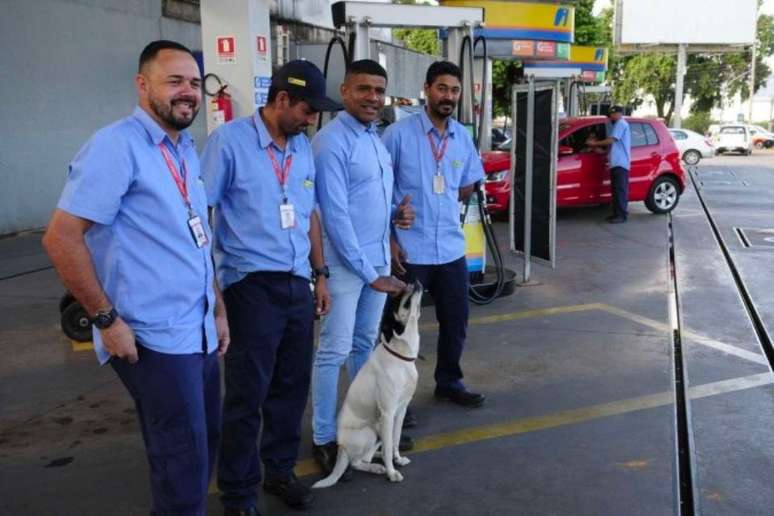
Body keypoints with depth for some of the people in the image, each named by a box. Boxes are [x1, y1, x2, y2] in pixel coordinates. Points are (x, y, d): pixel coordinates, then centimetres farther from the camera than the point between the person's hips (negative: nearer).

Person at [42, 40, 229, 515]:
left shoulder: (187, 150, 12)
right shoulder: (117, 145, -14)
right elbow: (61, 238, -18)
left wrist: (218, 312, 17)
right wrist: (107, 319, -18)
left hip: (200, 332, 8)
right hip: (154, 339, -8)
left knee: (204, 445, 18)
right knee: (184, 462, 2)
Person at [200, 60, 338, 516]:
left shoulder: (303, 147, 11)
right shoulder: (229, 140, -9)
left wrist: (320, 275, 15)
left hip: (298, 285, 6)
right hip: (253, 287, -6)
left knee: (292, 388, 15)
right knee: (248, 394, 3)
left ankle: (280, 471, 33)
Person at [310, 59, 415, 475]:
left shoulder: (375, 137, 12)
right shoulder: (331, 142, -16)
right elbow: (335, 216, -20)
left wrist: (396, 212, -1)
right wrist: (368, 272, -18)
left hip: (378, 258, 8)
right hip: (345, 263, -8)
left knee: (366, 345, 17)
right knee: (334, 352, 0)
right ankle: (324, 439, 12)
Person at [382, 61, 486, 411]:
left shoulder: (463, 137, 7)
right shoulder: (398, 134, -9)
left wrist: (440, 201, 4)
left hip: (451, 248, 6)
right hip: (409, 249, -5)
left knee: (456, 322, 15)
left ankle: (449, 382, 35)